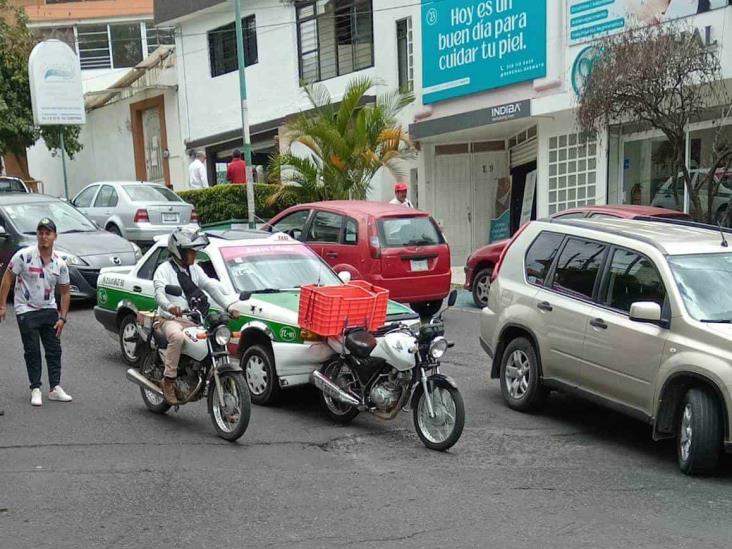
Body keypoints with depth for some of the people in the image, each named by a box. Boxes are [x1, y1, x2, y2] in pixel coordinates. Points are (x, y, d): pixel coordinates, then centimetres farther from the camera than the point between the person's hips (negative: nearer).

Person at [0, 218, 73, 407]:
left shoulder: (60, 264, 0)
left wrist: (62, 318, 0)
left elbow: (65, 292, 7)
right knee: (32, 352, -1)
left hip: (49, 310, 4)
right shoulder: (24, 256, -11)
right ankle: (35, 389, 6)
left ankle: (55, 388, 12)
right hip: (26, 311, -4)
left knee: (54, 349, 4)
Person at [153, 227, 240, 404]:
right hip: (171, 320, -6)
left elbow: (212, 287, 11)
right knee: (177, 337, -37)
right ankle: (169, 380, -27)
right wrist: (170, 307, -41)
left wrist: (229, 307, -5)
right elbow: (159, 293, -18)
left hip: (192, 321, 6)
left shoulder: (195, 270, 18)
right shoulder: (164, 270, -1)